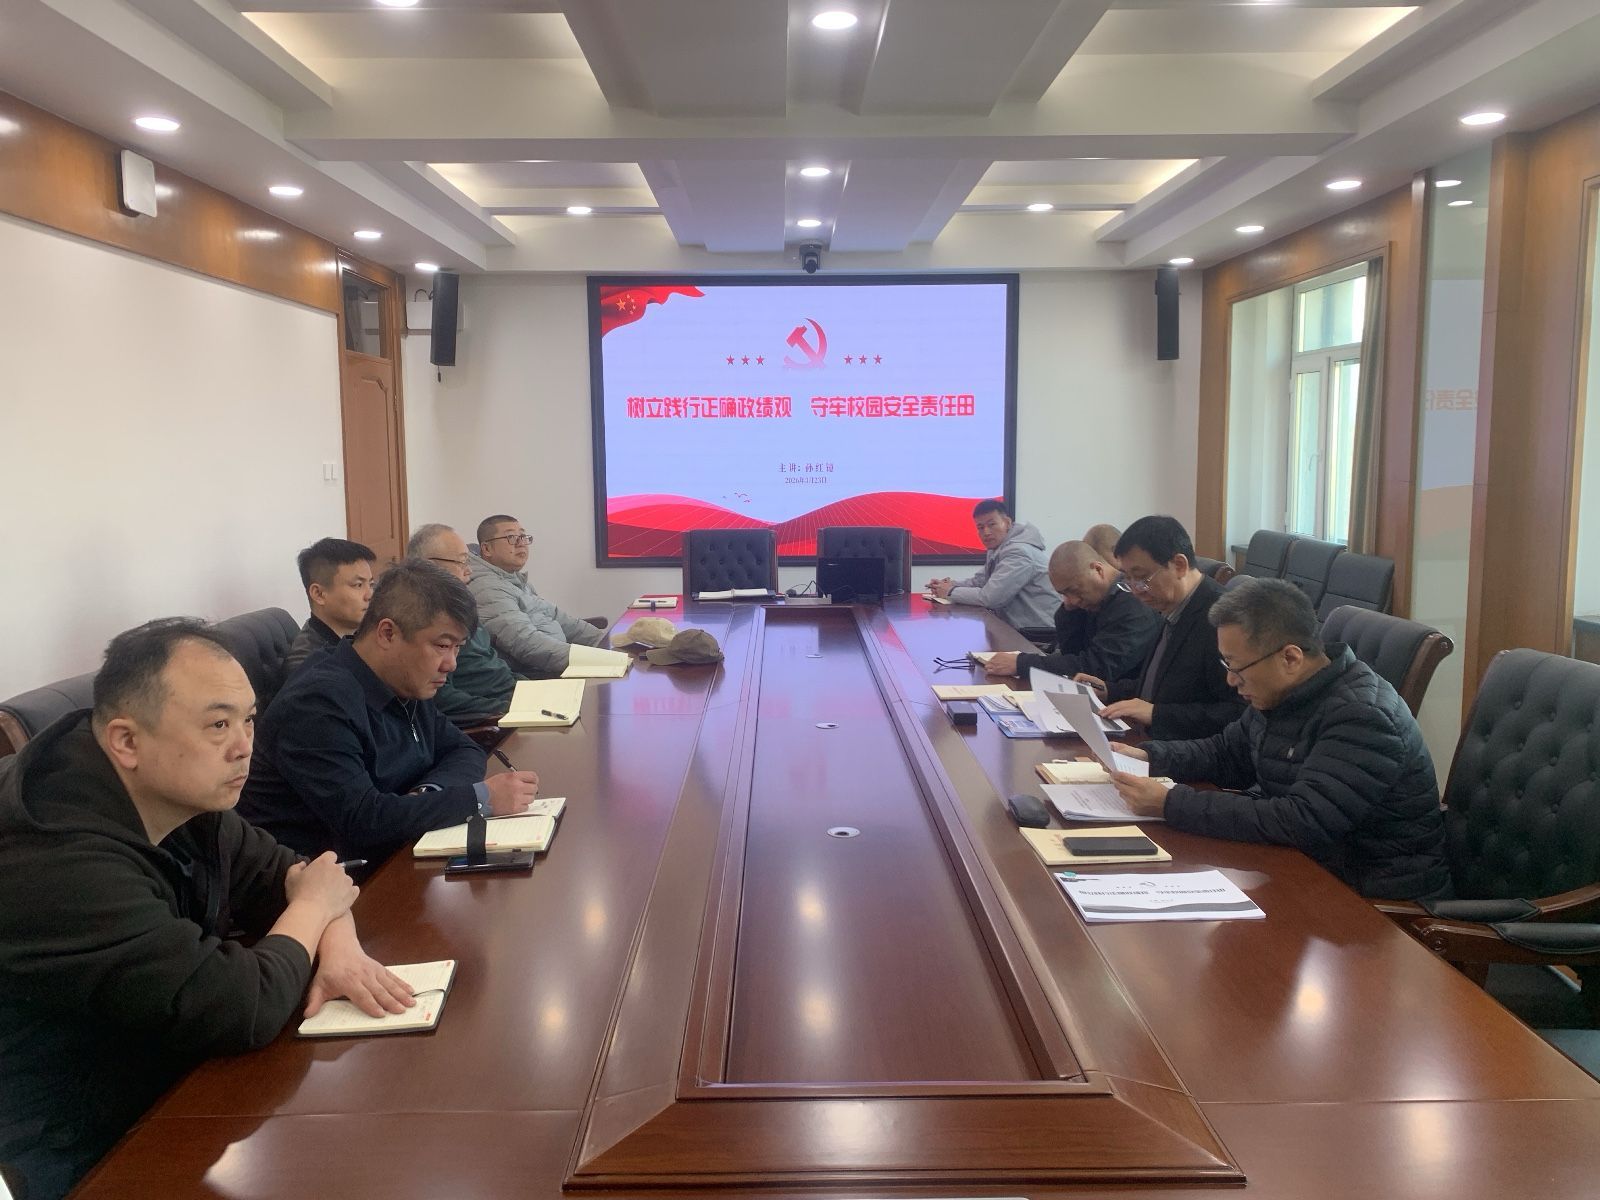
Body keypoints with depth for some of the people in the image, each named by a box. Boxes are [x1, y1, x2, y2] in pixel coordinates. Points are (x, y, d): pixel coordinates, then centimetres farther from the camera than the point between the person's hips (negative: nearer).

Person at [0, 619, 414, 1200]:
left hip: (179, 1074, 7)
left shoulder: (179, 793, -5)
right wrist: (314, 907, -13)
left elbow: (278, 869, 6)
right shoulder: (57, 865, -32)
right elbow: (243, 1008, -31)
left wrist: (339, 943, -15)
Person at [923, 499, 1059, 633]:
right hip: (1015, 628, 8)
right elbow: (979, 581, 19)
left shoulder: (1019, 553, -21)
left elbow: (989, 597, -25)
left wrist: (951, 592, -11)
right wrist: (951, 584, -1)